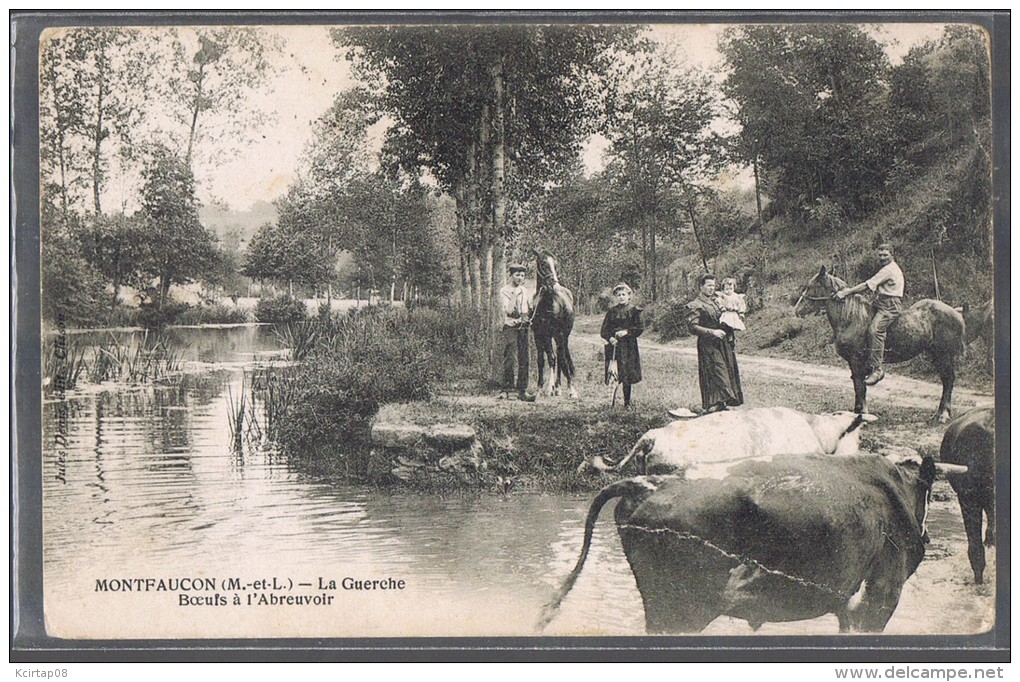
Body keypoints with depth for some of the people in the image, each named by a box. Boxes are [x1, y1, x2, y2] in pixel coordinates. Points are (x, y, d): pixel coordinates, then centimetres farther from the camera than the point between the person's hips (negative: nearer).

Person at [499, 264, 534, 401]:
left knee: (524, 360, 2)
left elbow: (530, 310, 22)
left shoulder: (524, 291, 14)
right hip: (510, 327, -5)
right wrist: (515, 294, -17)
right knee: (510, 359, -6)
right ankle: (507, 388, 4)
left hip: (523, 327, 5)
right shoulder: (504, 291, -3)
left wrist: (527, 315, 2)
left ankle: (522, 390, 5)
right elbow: (508, 311, -17)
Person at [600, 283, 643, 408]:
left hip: (628, 347, -1)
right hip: (613, 345, 1)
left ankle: (627, 402, 6)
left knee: (627, 376, -2)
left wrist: (626, 332, -12)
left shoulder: (634, 311, 4)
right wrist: (610, 338, -11)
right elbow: (604, 330, 8)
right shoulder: (612, 311, 10)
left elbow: (640, 328, 0)